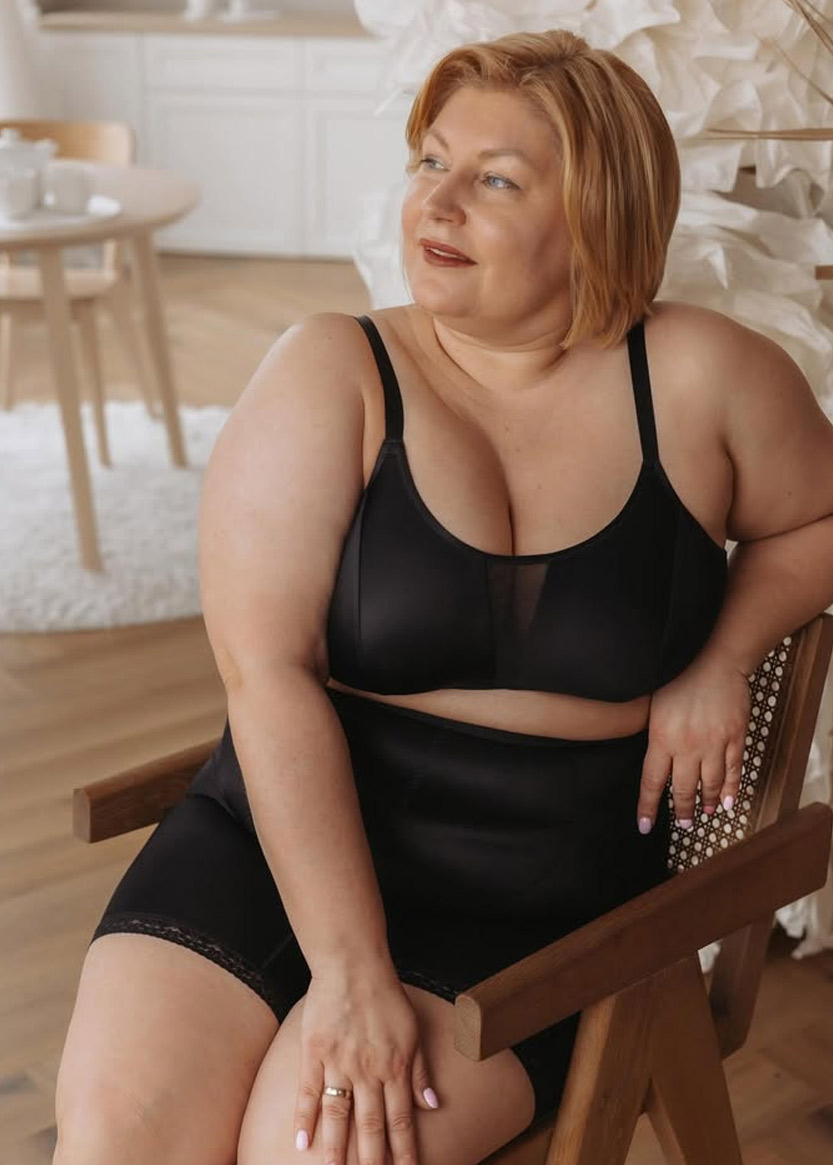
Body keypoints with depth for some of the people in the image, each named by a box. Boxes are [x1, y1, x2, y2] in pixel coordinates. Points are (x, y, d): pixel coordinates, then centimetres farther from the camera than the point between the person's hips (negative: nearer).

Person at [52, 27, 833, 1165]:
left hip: (538, 905, 0)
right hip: (284, 843, 1)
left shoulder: (702, 378, -2)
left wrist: (721, 661, -2)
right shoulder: (329, 374, -6)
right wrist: (351, 970, -20)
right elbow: (267, 669, -14)